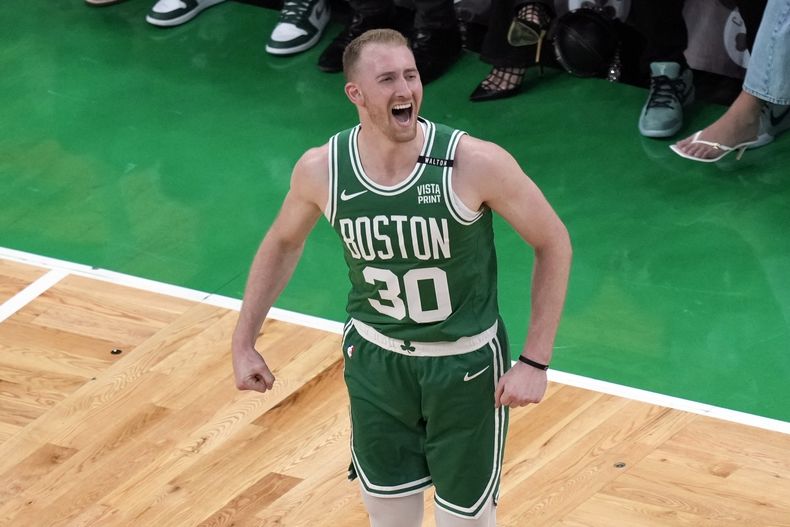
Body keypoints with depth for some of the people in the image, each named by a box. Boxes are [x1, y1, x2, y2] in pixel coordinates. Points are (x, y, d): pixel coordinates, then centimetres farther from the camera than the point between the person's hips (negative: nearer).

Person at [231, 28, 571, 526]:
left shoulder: (476, 163, -24)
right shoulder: (321, 169, -14)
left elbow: (553, 243, -12)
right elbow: (283, 244, 7)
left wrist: (535, 362, -14)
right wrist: (244, 341, 6)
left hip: (466, 361, -2)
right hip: (376, 358, 3)